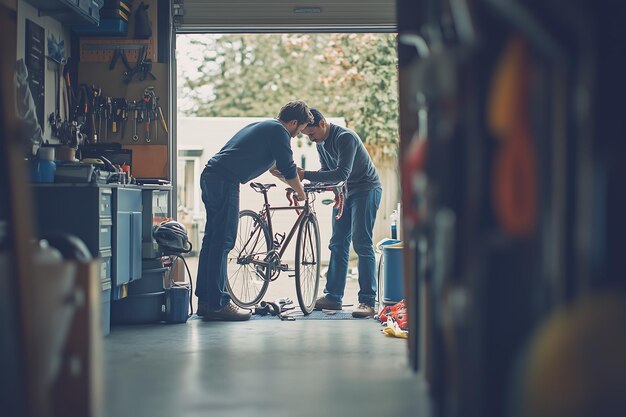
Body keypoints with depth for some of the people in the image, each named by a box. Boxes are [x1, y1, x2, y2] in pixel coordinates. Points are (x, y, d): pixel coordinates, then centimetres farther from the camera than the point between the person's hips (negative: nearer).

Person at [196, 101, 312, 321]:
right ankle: (219, 304, -7)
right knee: (222, 243, -8)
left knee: (212, 240, 12)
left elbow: (276, 165, 39)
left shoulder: (263, 126, 26)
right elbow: (288, 169, -1)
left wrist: (293, 185, 44)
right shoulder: (279, 131, -2)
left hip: (210, 176, 10)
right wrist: (300, 192, 15)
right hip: (225, 181, -10)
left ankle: (205, 300, 16)